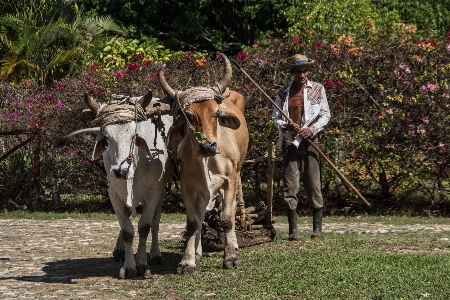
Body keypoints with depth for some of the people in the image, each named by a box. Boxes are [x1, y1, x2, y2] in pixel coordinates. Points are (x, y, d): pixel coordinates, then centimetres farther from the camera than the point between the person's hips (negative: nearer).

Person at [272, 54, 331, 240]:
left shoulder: (317, 89, 6)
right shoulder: (283, 93, 8)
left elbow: (326, 114, 7)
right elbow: (275, 117, 12)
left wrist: (312, 129, -9)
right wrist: (285, 125, -10)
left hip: (310, 141, -1)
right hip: (289, 142, 1)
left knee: (313, 184, -3)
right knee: (290, 186, -2)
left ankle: (317, 228, 4)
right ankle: (293, 230, 3)